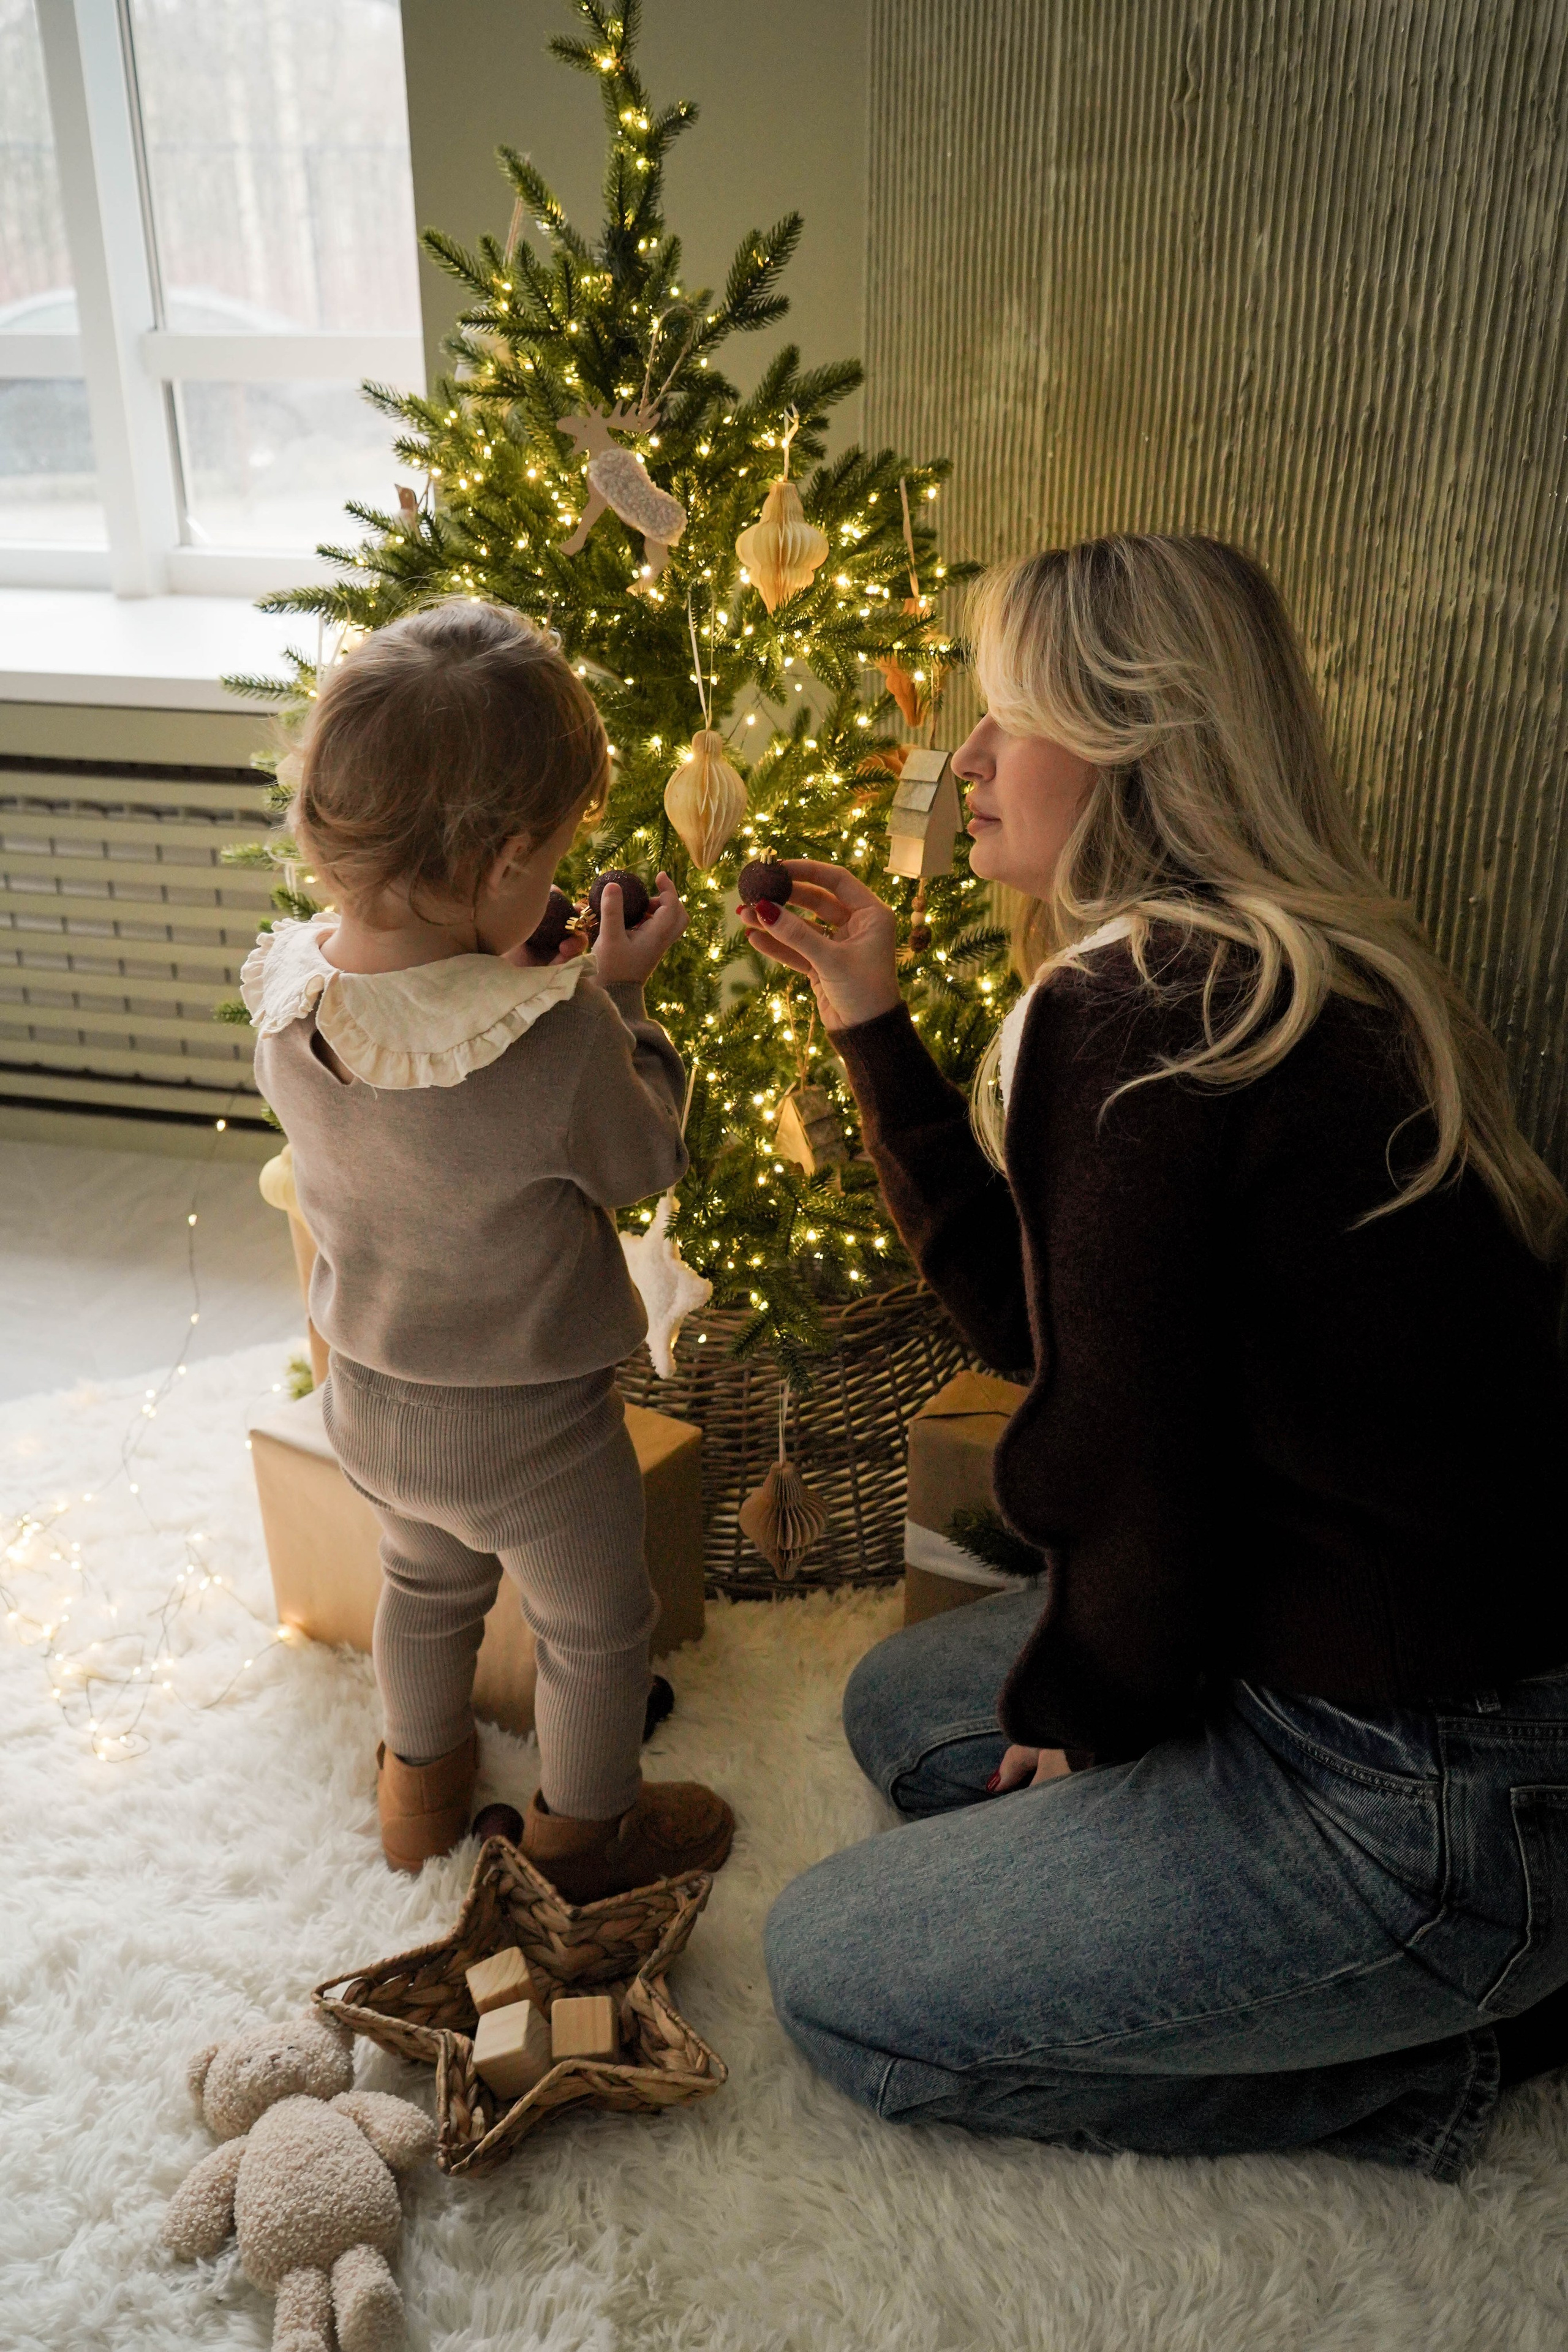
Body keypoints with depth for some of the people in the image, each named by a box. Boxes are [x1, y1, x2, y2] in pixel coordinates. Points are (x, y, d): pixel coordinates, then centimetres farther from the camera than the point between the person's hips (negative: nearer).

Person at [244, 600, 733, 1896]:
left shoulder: (286, 990, -17)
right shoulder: (559, 1041, -35)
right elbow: (645, 1162, -15)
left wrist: (502, 966, -3)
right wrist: (619, 994, -8)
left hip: (369, 1402, 6)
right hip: (531, 1437, -5)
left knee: (427, 1586, 33)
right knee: (596, 1624, 23)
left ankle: (422, 1783, 56)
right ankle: (583, 1833, 46)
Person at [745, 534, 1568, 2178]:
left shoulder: (1137, 1018, -24)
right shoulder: (1288, 978, 7)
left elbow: (1133, 1467, -20)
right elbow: (1031, 1317, 11)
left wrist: (1074, 1705, 1)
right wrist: (871, 1023, 10)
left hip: (1431, 1808, -9)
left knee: (830, 1979, 2)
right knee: (903, 1705, 23)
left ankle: (1418, 2060, 7)